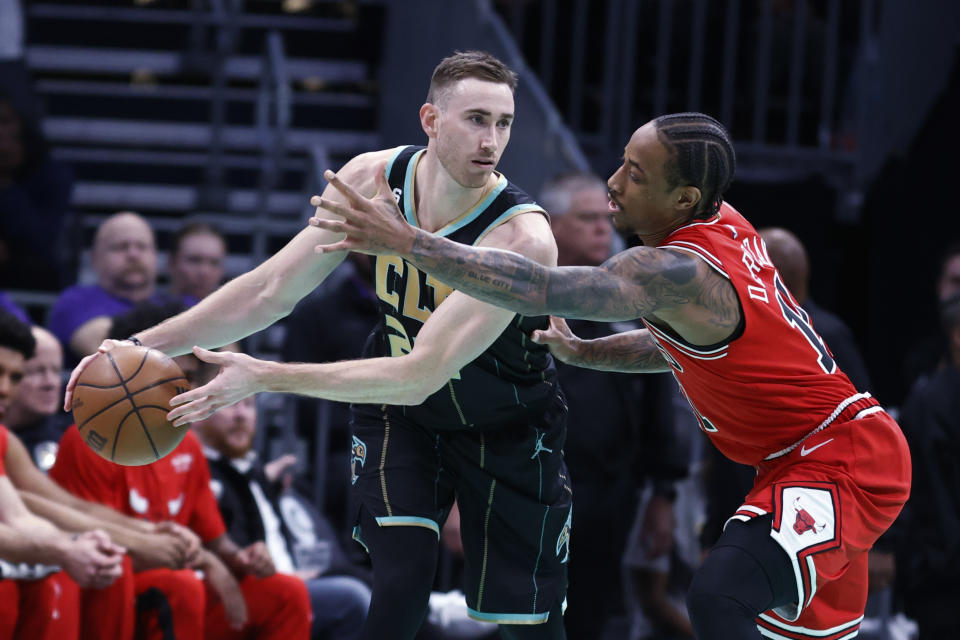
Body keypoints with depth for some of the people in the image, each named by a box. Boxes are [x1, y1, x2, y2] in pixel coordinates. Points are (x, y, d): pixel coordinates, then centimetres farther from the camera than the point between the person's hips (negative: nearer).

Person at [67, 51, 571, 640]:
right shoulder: (372, 179, -19)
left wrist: (265, 377, -38)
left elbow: (419, 377, -38)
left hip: (509, 429, -3)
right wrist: (146, 344, -16)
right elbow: (271, 292, -8)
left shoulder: (522, 238, -36)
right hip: (400, 413, 3)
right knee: (401, 588, -18)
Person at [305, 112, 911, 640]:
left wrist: (405, 241, -38)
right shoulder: (721, 221, 4)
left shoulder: (679, 272, -26)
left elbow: (543, 290, -36)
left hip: (839, 464, -11)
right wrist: (583, 353, 13)